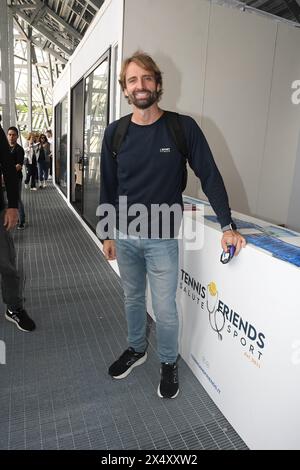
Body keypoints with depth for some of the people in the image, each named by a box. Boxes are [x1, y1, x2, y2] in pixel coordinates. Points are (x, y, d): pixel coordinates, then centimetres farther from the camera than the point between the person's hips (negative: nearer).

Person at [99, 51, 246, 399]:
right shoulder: (115, 132, 0)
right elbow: (108, 187, 5)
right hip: (125, 237, 3)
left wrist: (227, 226, -9)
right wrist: (107, 234, 7)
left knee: (165, 309, 7)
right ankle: (136, 349, 45)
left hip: (162, 239, -3)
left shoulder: (183, 127, -8)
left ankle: (169, 363, 34)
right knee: (132, 299, 20)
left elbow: (210, 177, -5)